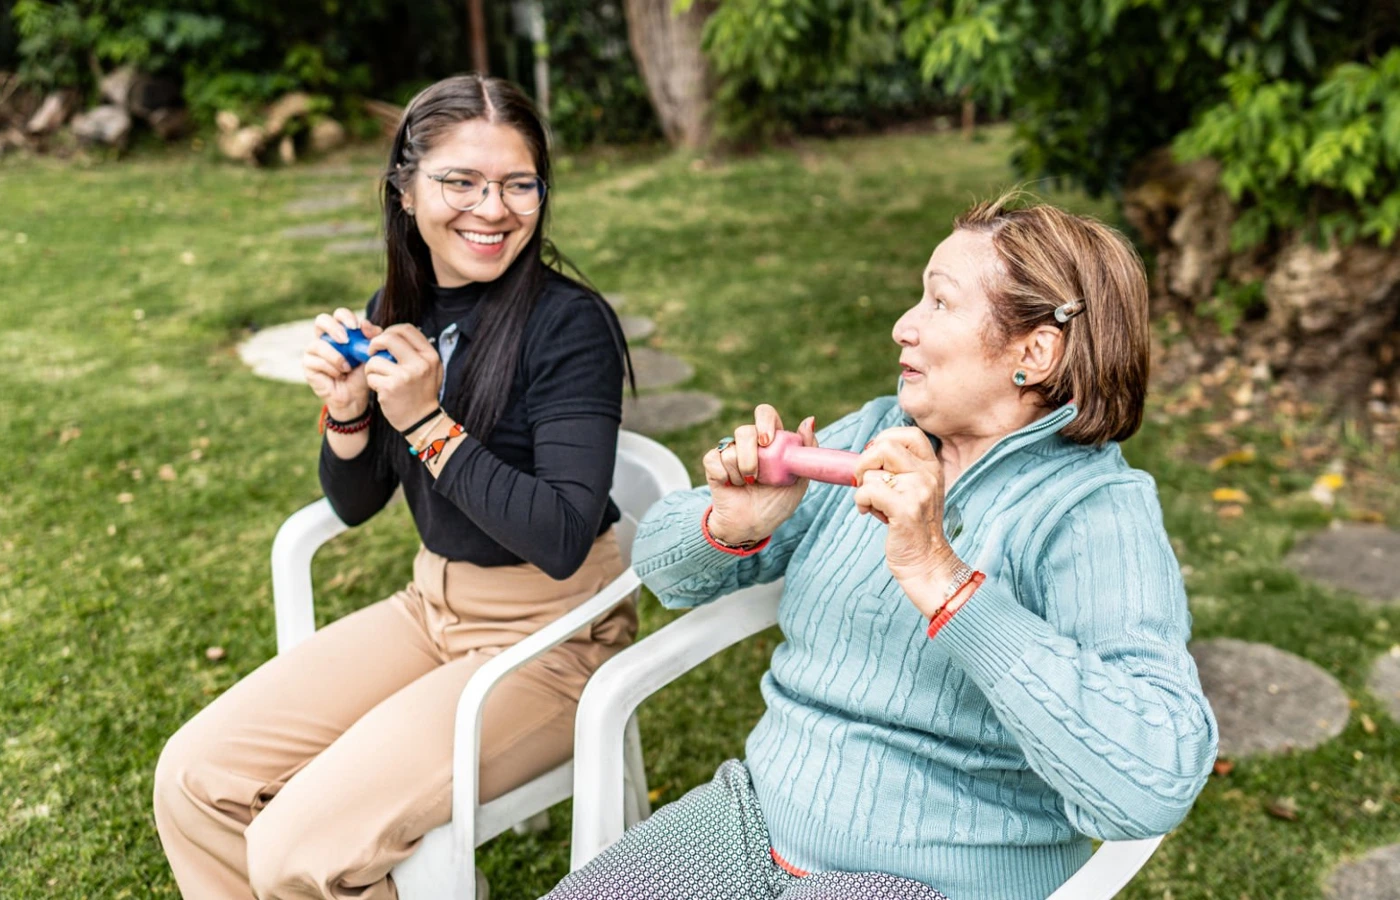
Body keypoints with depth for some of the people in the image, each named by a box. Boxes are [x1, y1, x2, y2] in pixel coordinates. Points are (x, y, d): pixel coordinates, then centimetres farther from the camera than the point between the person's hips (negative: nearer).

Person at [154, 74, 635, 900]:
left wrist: (427, 423, -25)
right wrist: (347, 413, -11)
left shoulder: (569, 323, -19)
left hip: (551, 635, -7)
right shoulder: (402, 311, 0)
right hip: (433, 606, 7)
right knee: (194, 779, -1)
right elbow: (356, 505, 9)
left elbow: (560, 540, -24)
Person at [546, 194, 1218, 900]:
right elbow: (667, 566, 8)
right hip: (760, 811, 5)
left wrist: (940, 578, -33)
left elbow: (1154, 785, -30)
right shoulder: (876, 436, 4)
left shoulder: (1099, 513, -15)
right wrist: (728, 527, -15)